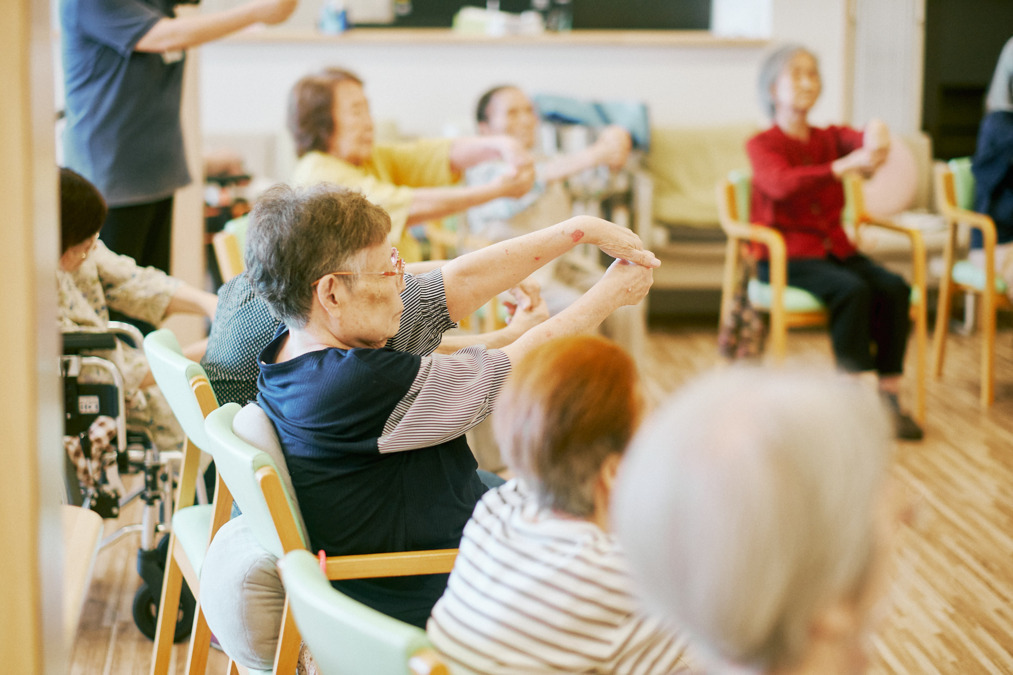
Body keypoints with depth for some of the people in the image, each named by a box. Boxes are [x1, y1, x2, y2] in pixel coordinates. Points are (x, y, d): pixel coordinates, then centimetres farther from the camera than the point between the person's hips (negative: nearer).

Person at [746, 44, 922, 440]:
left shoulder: (830, 138, 13)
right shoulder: (761, 145, -3)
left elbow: (860, 141, -12)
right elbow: (783, 184, -25)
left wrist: (876, 136, -38)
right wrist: (846, 165, -37)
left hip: (834, 248, 5)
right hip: (785, 257, -5)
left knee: (894, 288, -21)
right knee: (851, 290, -31)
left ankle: (888, 395, -19)